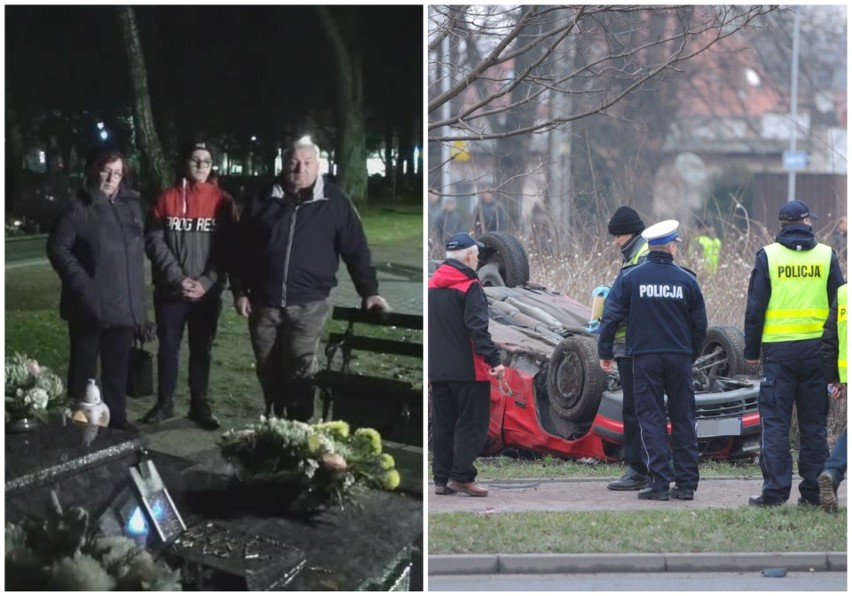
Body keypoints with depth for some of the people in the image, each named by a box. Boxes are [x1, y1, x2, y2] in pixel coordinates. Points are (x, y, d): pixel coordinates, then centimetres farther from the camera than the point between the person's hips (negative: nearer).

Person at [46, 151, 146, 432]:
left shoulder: (132, 207, 11)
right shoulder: (80, 209, -7)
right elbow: (58, 248, -8)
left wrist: (137, 296, 12)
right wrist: (82, 282, -15)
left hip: (124, 303, 5)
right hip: (90, 304, -5)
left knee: (118, 364, 11)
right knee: (84, 363, 3)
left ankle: (116, 416, 20)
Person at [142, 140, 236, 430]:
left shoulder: (222, 201, 1)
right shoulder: (167, 198, 0)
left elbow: (227, 247, -1)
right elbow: (154, 242, -4)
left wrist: (207, 281, -12)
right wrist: (178, 278, -14)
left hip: (208, 292, 0)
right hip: (170, 290, 0)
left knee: (201, 350, 8)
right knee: (168, 348, 6)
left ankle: (200, 404, 16)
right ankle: (164, 403, 16)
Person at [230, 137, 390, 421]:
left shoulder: (334, 202, -1)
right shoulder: (263, 200, 4)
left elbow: (356, 249, 1)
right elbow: (241, 248, 9)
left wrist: (369, 291, -4)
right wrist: (239, 291, 4)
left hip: (308, 305, -3)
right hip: (263, 303, 3)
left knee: (299, 374, -5)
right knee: (268, 372, 10)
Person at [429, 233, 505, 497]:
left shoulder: (431, 286, 11)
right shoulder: (470, 287, -11)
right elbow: (478, 328, -19)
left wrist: (429, 365, 21)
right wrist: (494, 360, -21)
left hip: (438, 370, 7)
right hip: (467, 369, -7)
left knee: (443, 424, 11)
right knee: (471, 423, -2)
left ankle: (442, 478, 12)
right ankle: (462, 476, -7)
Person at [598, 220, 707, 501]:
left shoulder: (630, 277, -2)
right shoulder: (686, 280, 2)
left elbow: (611, 317, -3)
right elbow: (699, 324, 8)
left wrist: (605, 353, 6)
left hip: (645, 358, -1)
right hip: (679, 358, 1)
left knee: (651, 419, 1)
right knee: (683, 419, 9)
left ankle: (658, 484, -5)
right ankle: (686, 483, 10)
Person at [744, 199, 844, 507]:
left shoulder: (768, 256, -2)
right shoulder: (826, 255, 4)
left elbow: (755, 307, -1)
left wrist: (752, 350, 6)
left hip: (778, 349, -2)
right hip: (816, 349, 2)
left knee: (775, 422, 1)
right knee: (814, 422, 7)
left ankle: (775, 490, -3)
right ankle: (814, 491, 7)